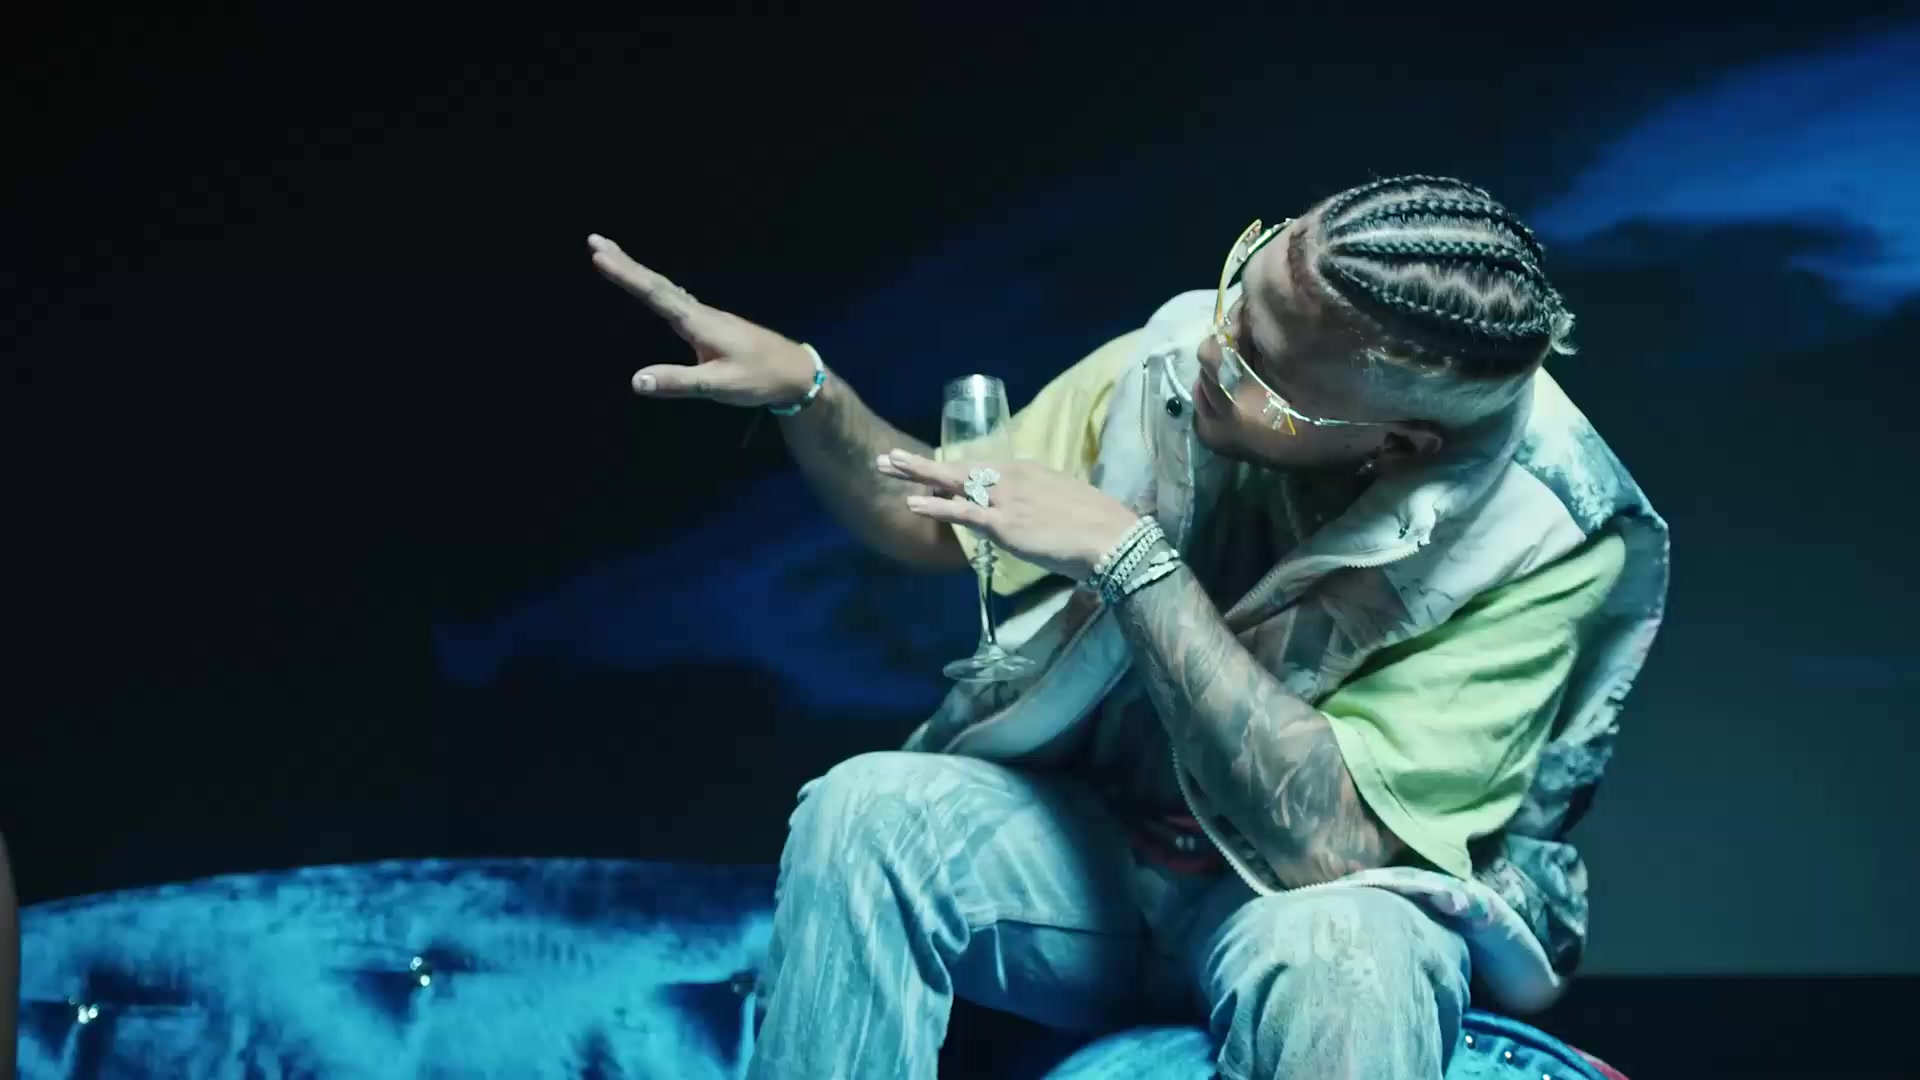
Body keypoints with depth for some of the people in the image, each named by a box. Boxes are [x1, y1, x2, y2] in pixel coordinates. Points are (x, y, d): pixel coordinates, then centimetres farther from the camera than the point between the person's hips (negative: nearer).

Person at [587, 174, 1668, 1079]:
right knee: (868, 810, -25)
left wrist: (1131, 559, -33)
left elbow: (1325, 843, -33)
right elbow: (937, 525, 4)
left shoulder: (1547, 539, -25)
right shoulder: (1175, 359, -13)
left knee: (1328, 951, -39)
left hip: (1347, 892, -4)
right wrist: (802, 386, -15)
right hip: (1105, 843, 4)